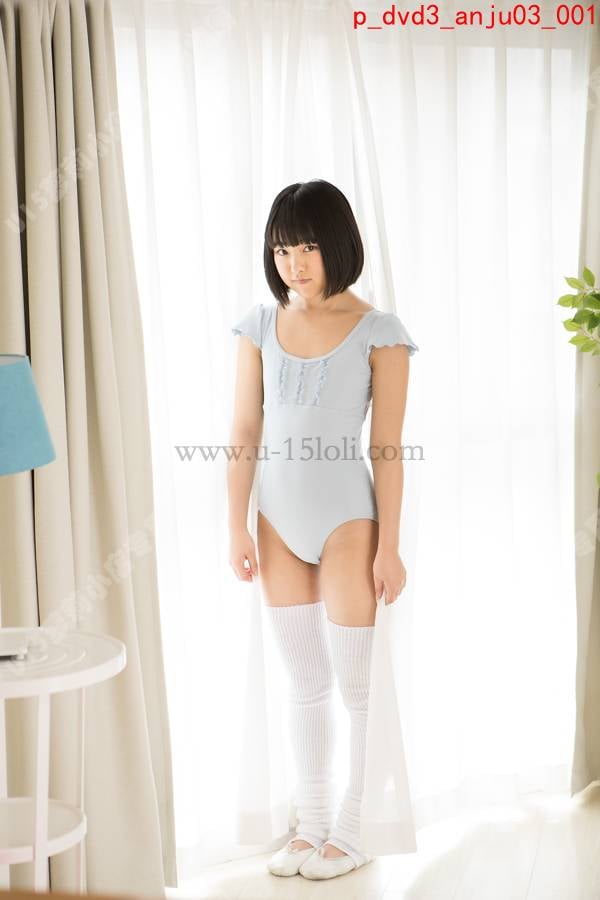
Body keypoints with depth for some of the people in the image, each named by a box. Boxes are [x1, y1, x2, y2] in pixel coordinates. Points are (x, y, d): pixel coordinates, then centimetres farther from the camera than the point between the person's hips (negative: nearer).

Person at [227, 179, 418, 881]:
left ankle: (351, 834, 18)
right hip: (280, 519, 4)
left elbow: (387, 449, -9)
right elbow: (244, 432, 3)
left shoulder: (377, 333, -9)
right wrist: (237, 528, 1)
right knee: (303, 682, 14)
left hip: (345, 519, -4)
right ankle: (311, 824, 26)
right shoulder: (260, 325, 2)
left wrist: (388, 547, -10)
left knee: (355, 684, 5)